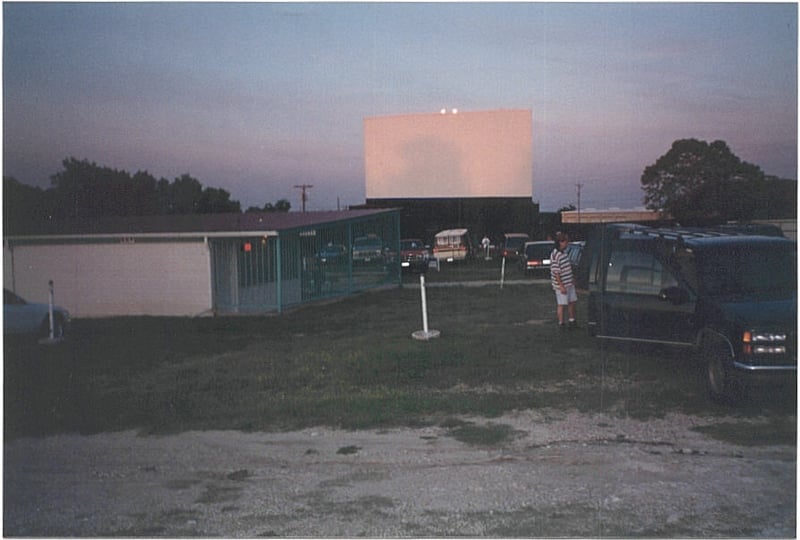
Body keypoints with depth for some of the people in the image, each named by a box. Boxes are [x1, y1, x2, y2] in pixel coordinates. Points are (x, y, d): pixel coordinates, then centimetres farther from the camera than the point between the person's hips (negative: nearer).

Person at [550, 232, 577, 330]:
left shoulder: (564, 252, 8)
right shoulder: (555, 255, -21)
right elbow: (556, 272, -22)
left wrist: (572, 279, 23)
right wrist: (561, 286, -22)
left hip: (569, 283, 9)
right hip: (561, 285, -9)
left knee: (572, 301, 17)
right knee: (561, 304, 1)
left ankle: (572, 320, 31)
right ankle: (561, 323, 13)